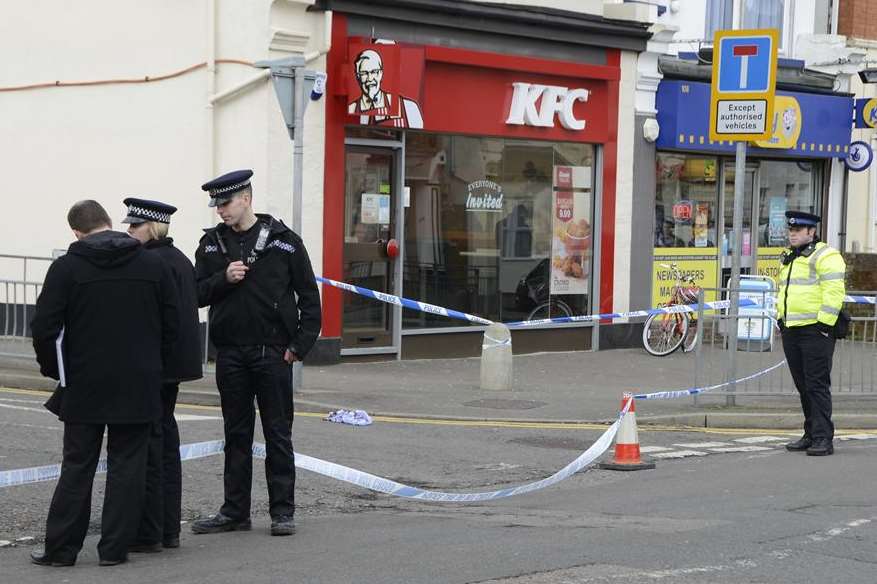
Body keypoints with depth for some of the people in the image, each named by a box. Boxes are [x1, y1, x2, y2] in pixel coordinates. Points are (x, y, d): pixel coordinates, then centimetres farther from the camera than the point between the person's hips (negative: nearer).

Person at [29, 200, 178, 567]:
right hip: (139, 386, 1)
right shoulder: (153, 265, 3)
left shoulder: (66, 268, -5)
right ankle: (115, 547, 6)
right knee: (127, 467, 6)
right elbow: (171, 325, 7)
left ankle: (60, 548, 8)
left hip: (85, 386, -1)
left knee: (77, 468, 6)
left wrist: (54, 369, 9)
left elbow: (44, 329, -8)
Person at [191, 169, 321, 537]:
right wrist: (224, 278, -12)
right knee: (237, 435, 9)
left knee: (278, 434, 2)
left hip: (273, 353, -3)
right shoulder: (211, 244, 9)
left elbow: (309, 296, 1)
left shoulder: (283, 240, 0)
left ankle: (282, 511, 9)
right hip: (230, 353, 3)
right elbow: (197, 294, 6)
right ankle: (235, 511, 16)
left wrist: (300, 345, -5)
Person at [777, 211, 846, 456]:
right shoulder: (788, 258, 20)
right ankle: (811, 435, 17)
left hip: (815, 330, -9)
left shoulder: (825, 256, -8)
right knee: (803, 387, 11)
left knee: (817, 385, -10)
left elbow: (834, 292, -15)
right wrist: (780, 318, 21)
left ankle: (823, 438, -10)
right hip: (791, 331, 9)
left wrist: (824, 324, -18)